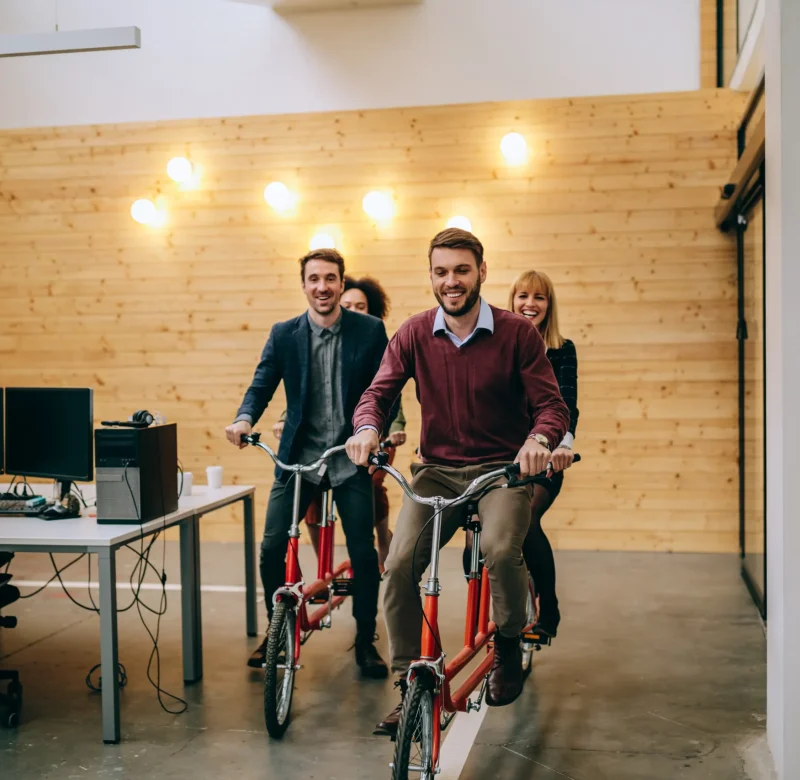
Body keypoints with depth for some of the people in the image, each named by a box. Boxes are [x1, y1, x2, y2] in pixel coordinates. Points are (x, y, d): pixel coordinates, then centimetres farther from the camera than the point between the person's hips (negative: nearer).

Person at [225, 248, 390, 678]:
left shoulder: (370, 330, -2)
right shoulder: (284, 334, 1)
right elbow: (262, 384, 0)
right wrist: (245, 418, -21)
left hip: (351, 457, -1)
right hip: (298, 456, 1)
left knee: (364, 552, 0)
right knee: (271, 549, -2)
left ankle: (366, 641, 20)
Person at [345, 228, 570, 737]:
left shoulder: (517, 333, -4)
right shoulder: (414, 335, 2)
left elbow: (552, 404, -7)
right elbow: (378, 393, -2)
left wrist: (539, 438, -31)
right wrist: (368, 428, -26)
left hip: (503, 468, -2)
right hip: (437, 470, 3)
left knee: (501, 550, -31)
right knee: (399, 564, -17)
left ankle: (509, 643, 1)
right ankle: (412, 686, 0)